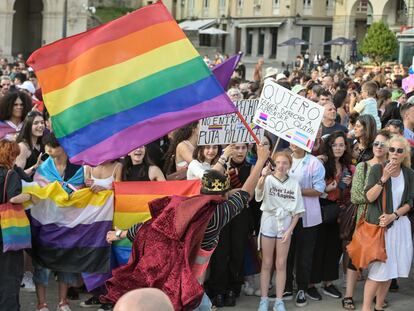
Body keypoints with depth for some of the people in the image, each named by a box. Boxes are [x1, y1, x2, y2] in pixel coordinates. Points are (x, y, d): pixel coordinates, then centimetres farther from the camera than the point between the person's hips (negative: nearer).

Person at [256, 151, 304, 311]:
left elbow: (297, 210, 4)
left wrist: (290, 230, -6)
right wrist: (263, 177, -51)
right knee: (267, 263, 6)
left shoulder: (294, 183, 0)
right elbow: (259, 190, -31)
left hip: (285, 223, 2)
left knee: (281, 264, 6)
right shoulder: (268, 179, -7)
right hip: (269, 221, -1)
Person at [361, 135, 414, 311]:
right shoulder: (377, 169, -4)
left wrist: (393, 216, -9)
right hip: (377, 225, -3)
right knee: (378, 270, -8)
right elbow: (369, 197, -9)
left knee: (390, 269, 5)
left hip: (399, 225, 4)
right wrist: (383, 179, -20)